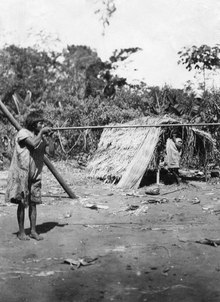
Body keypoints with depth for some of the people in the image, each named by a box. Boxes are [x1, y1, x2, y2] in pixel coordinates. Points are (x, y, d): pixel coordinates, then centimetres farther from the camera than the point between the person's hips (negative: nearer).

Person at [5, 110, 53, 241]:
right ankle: (21, 232, 12)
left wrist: (46, 136, -8)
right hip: (21, 174, -5)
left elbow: (48, 150, -2)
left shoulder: (41, 136, 8)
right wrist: (41, 132, -16)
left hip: (35, 175, 5)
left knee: (33, 203, 7)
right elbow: (33, 143, -28)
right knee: (22, 203, 1)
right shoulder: (23, 133, -11)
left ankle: (33, 231, 15)